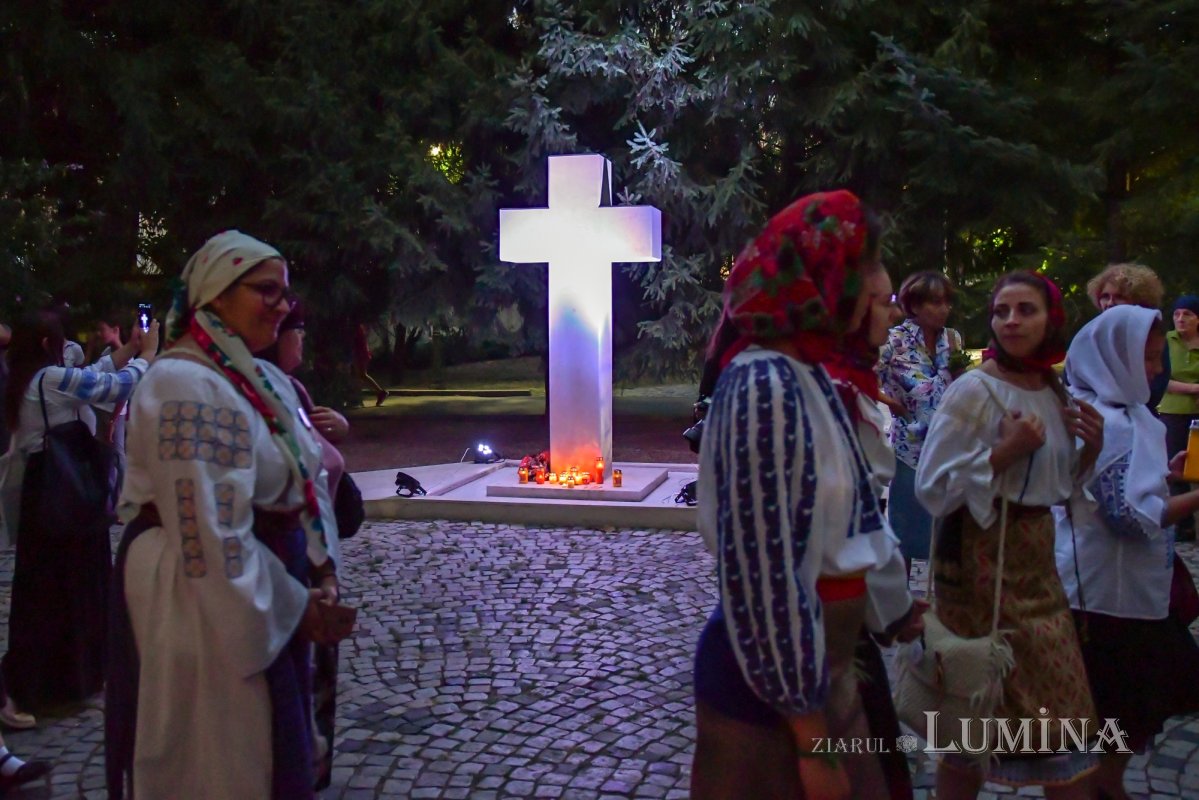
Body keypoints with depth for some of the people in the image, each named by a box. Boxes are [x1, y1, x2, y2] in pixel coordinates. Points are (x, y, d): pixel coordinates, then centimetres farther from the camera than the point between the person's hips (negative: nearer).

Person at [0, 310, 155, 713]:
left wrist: (129, 349, 19)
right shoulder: (53, 378, -17)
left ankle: (34, 675, 23)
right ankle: (72, 673, 13)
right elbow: (118, 385, -13)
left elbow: (94, 377, 15)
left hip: (38, 488, 9)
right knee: (74, 580, 3)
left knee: (41, 580, 14)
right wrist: (146, 353, 2)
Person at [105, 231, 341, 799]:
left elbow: (300, 483, 13)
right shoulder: (185, 386, -20)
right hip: (208, 601, -9)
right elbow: (208, 531, -25)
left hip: (266, 589, 9)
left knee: (271, 749, 20)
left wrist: (320, 570, 1)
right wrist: (293, 605, -17)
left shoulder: (267, 380, 8)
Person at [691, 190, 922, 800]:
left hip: (818, 669, 9)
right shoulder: (766, 384, -22)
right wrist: (812, 740, -19)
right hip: (777, 687, -8)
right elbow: (763, 577, -25)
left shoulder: (811, 378, 6)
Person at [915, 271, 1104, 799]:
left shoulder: (1057, 394, 7)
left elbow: (1059, 487, 17)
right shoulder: (973, 390, -14)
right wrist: (1006, 452, -22)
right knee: (977, 709, 4)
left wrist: (1091, 451, -1)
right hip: (982, 561, -7)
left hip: (1037, 561, 7)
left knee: (1061, 714, 14)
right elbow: (931, 488, -18)